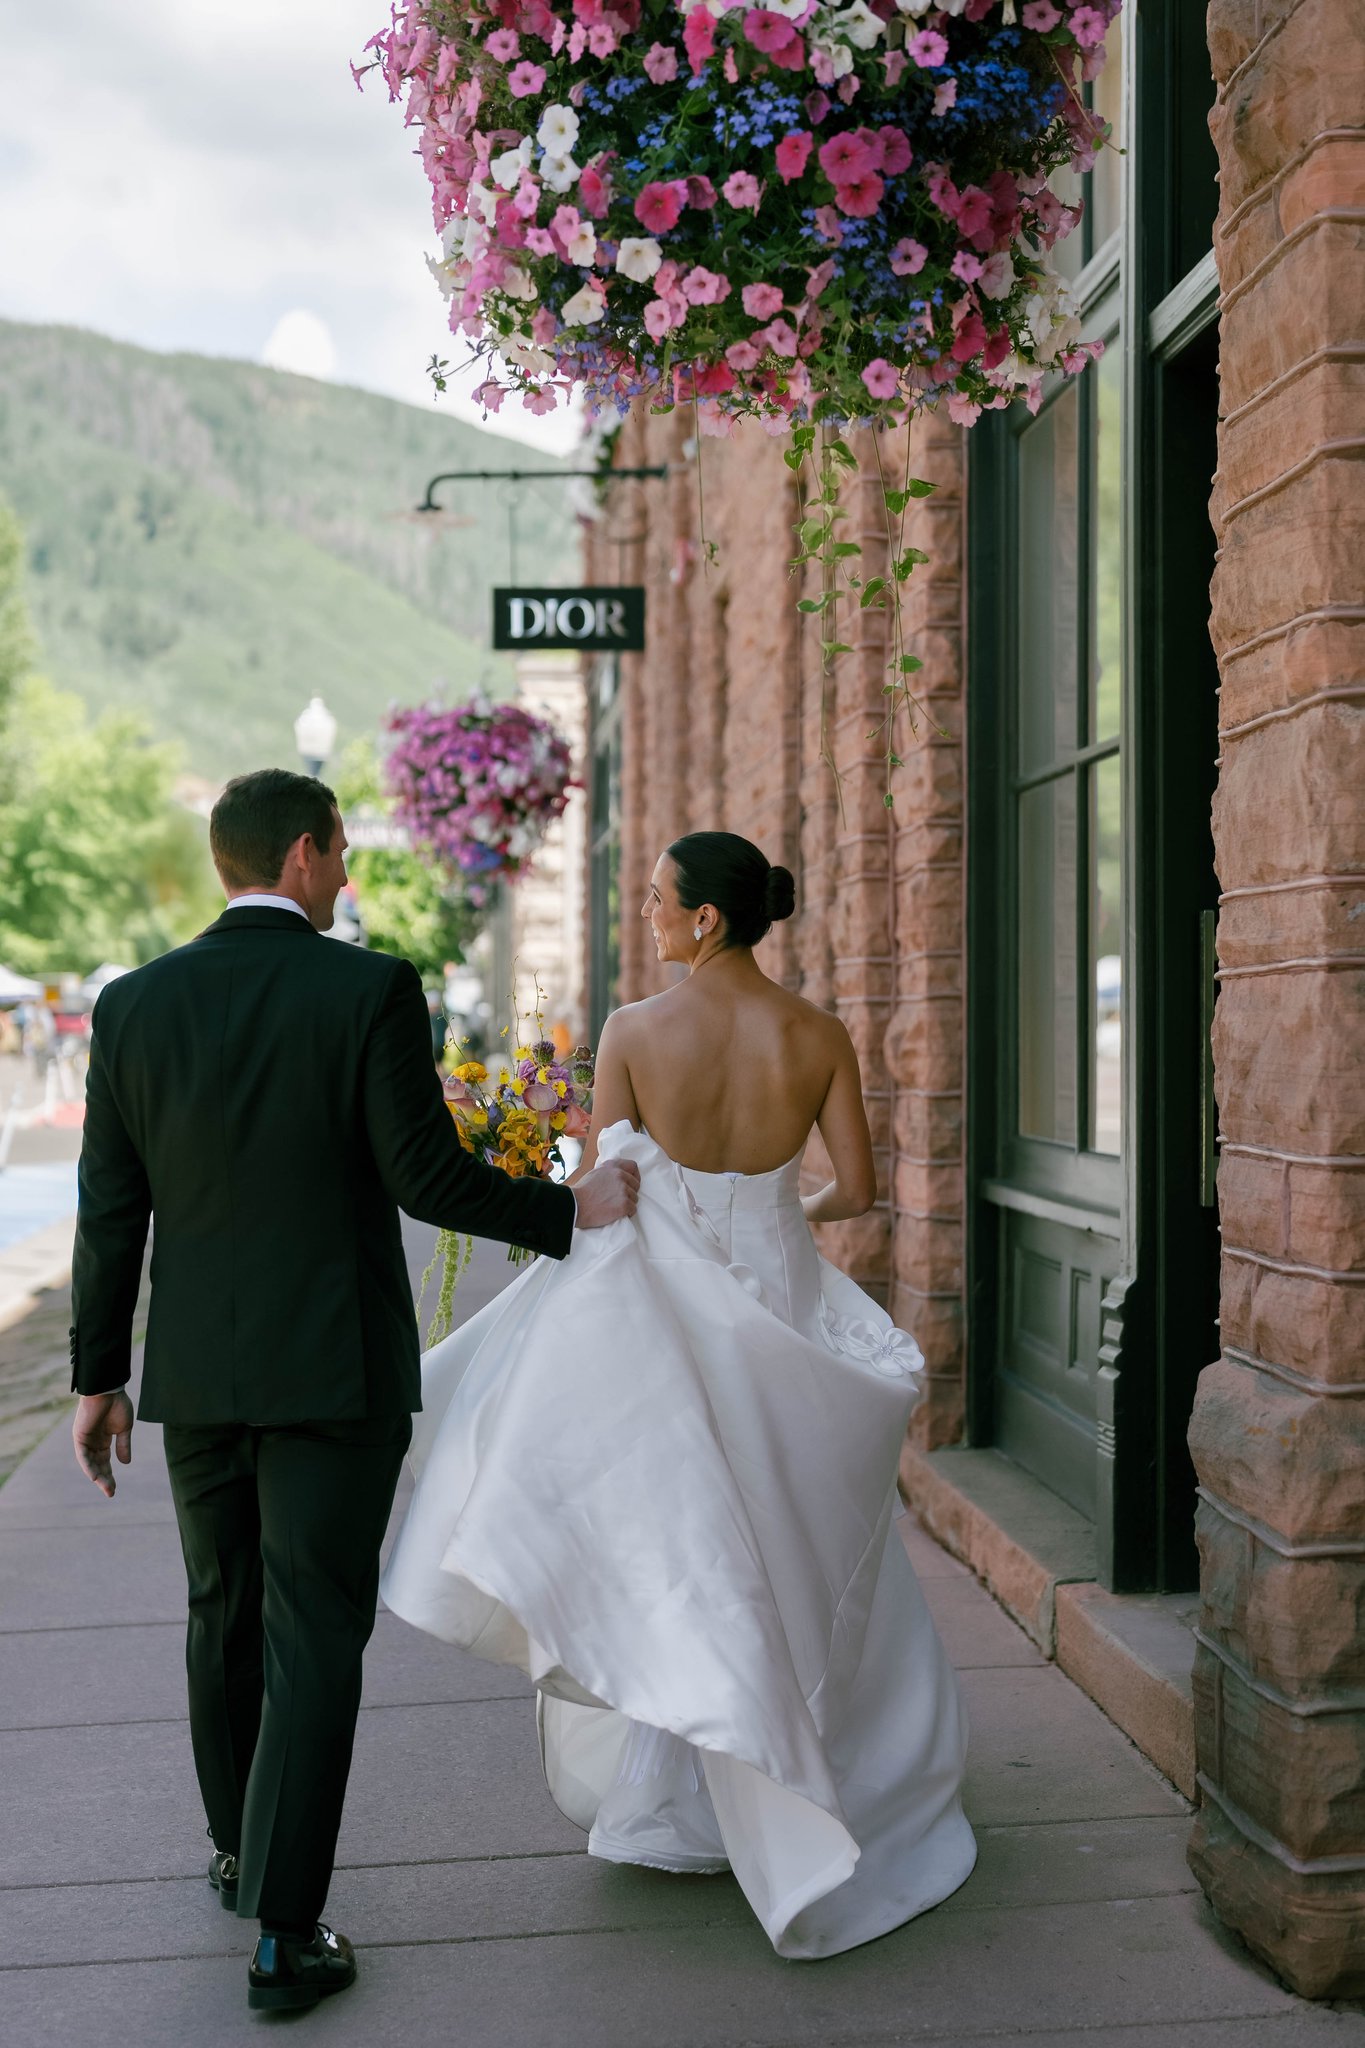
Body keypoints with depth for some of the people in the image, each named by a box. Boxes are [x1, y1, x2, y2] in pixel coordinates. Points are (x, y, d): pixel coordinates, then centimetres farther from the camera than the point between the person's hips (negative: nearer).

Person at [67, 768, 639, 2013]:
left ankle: (239, 1851, 40)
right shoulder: (370, 991, -12)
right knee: (315, 1639, 2)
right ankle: (286, 1931, 4)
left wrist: (98, 1377, 11)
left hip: (194, 1374, 5)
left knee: (226, 1616, 21)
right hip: (335, 1372, -4)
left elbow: (111, 1213, 2)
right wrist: (572, 1212, 0)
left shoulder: (135, 1004, 0)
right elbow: (428, 1179, -14)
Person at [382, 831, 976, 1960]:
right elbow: (857, 1189, -2)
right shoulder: (819, 1036, -5)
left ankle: (669, 1802, 24)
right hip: (779, 1310, 2)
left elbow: (598, 1190, -7)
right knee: (790, 1554, 18)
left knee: (658, 1545, 14)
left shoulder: (634, 1031, -11)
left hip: (659, 1314, -2)